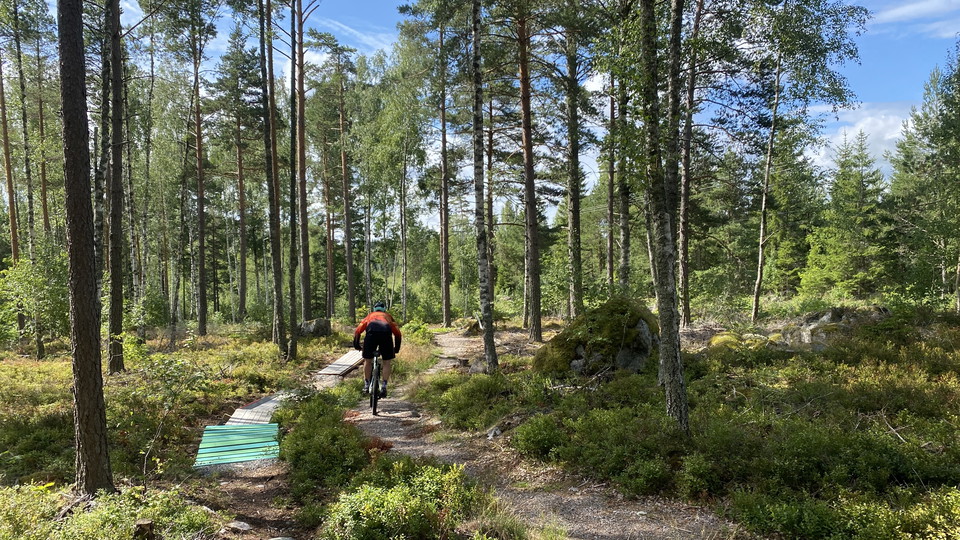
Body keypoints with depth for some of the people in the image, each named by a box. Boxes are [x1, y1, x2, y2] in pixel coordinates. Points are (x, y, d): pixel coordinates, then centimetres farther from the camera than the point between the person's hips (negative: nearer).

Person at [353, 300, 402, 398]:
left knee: (367, 360, 18)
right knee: (386, 362, 13)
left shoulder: (370, 316, 36)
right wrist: (396, 349, 40)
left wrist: (357, 346, 38)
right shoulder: (388, 316, 36)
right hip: (386, 332, 0)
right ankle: (383, 387, 5)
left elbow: (358, 331, 27)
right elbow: (398, 333, 30)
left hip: (372, 332, 0)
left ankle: (366, 385, 17)